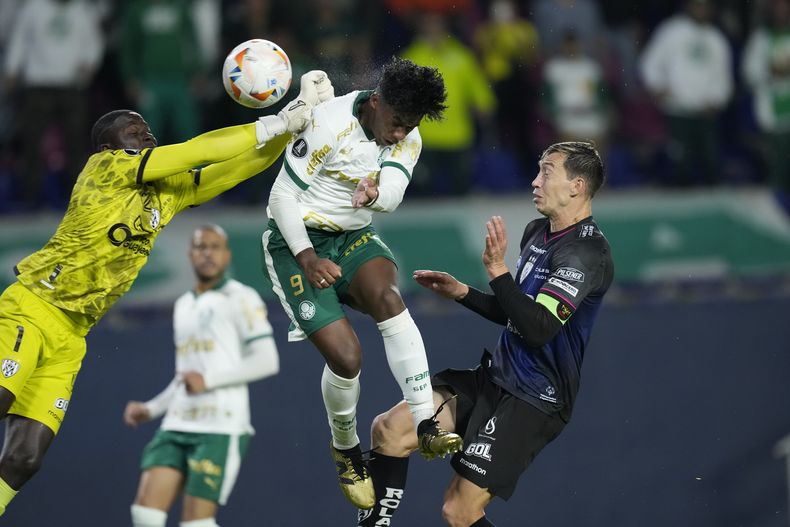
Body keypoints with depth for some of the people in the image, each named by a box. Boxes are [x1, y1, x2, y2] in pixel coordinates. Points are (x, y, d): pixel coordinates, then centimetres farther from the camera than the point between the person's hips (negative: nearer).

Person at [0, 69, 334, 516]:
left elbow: (245, 164, 9)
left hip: (68, 338, 7)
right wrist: (278, 123, -10)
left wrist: (302, 112, -1)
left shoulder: (169, 192, 11)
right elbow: (201, 151, -13)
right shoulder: (106, 168, -8)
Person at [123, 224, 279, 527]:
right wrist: (150, 409, 16)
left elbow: (267, 361, -10)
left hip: (221, 429, -7)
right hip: (177, 426, 7)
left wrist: (208, 380, -17)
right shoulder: (183, 306, 22)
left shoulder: (240, 299, -1)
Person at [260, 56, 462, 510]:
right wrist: (307, 259, -24)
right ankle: (346, 451, 12)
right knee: (346, 354, -18)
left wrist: (374, 194, -47)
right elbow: (283, 195, -16)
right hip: (296, 241, -4)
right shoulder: (331, 124, -22)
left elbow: (392, 195, -23)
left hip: (353, 237, 4)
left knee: (387, 296, -30)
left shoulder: (408, 140, -4)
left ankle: (427, 428, -33)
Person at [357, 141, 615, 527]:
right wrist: (461, 292, 11)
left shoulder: (586, 252, -18)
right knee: (389, 429, -4)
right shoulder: (537, 232, 11)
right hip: (493, 377, 9)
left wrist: (497, 269, -31)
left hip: (531, 401, -9)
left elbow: (538, 329, -28)